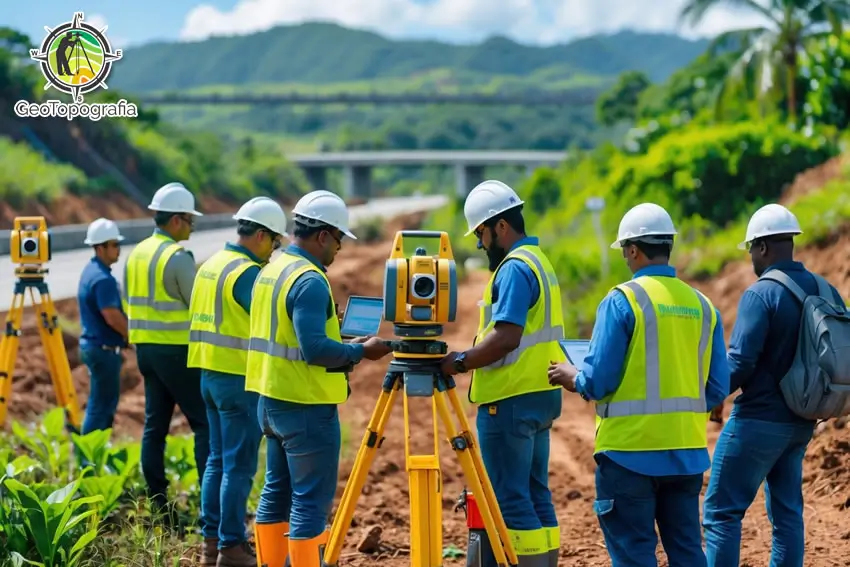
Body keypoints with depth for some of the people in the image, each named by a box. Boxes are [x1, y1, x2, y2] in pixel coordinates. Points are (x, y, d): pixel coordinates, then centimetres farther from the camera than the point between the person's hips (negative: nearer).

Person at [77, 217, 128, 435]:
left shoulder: (91, 271, 12)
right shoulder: (102, 278, -20)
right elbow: (113, 317, -24)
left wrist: (127, 336, 15)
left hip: (92, 344, 10)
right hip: (103, 348, -10)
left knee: (105, 402, 16)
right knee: (101, 405, -4)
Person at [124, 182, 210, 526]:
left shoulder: (137, 254, 11)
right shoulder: (178, 256, -14)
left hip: (145, 346, 8)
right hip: (177, 348, -8)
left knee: (155, 424, 8)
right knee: (204, 422, -4)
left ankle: (157, 504, 8)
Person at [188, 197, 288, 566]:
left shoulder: (211, 264, 12)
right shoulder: (247, 272, -16)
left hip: (210, 373, 9)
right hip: (239, 378, -9)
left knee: (218, 459, 14)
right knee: (239, 465, -4)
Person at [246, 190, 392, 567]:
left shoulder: (270, 271, 12)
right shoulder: (310, 280, -18)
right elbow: (314, 348, -25)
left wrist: (346, 346, 16)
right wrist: (361, 351, -12)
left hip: (272, 401, 10)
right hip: (306, 407, -10)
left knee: (277, 493, 14)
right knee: (311, 501, -5)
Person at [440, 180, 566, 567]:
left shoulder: (514, 267, -15)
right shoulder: (540, 261, 16)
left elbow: (506, 337, -24)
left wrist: (460, 362, -14)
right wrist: (470, 356, 15)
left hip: (511, 401, -10)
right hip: (541, 394, 10)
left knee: (509, 498, -6)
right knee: (535, 494, 11)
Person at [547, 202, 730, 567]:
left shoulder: (622, 300, -10)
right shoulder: (701, 305, 5)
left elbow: (597, 381, -12)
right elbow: (717, 388, 7)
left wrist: (572, 377, 9)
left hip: (631, 450, -5)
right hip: (687, 452, 5)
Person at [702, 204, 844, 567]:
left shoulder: (760, 294, -16)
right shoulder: (826, 292, 5)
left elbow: (740, 363, -20)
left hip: (758, 420, -7)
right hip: (801, 422, 7)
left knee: (721, 511, 0)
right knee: (787, 512, 13)